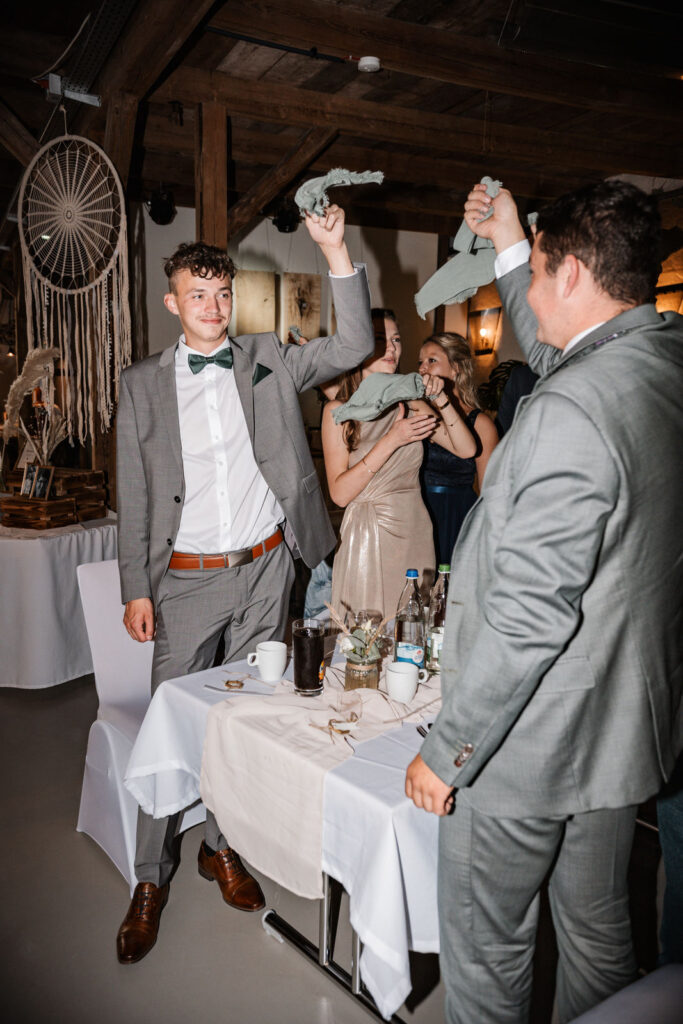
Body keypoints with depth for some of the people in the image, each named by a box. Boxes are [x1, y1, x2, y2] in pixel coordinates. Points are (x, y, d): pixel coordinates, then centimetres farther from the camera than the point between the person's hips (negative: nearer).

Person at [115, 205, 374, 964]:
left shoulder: (269, 362, 5)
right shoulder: (143, 383, 2)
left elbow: (354, 346, -4)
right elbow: (134, 495, 1)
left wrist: (335, 252, -13)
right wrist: (136, 588, -3)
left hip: (265, 568, 2)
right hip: (187, 579, -1)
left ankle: (223, 846, 31)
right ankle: (151, 878, 20)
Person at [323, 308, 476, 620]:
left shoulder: (411, 405, 6)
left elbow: (467, 449, 1)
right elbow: (340, 493, -12)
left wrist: (440, 399, -8)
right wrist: (391, 441, -18)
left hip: (414, 533, 4)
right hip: (367, 537, -4)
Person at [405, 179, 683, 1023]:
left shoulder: (571, 412, -27)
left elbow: (530, 613, -28)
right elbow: (554, 352, 21)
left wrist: (447, 751, -17)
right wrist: (509, 246, 24)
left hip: (530, 741, -8)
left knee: (486, 945, 16)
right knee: (599, 931, 26)